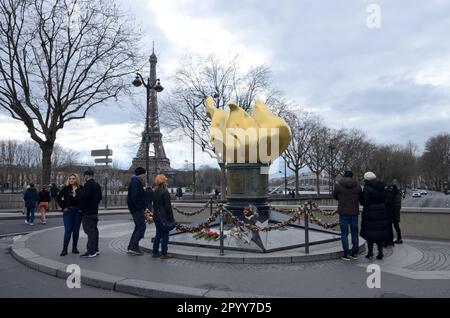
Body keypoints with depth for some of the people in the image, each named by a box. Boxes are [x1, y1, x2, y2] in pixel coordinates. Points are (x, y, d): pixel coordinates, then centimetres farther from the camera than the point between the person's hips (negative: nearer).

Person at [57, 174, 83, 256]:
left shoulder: (81, 189, -3)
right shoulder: (66, 188, -1)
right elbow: (59, 197, 7)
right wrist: (63, 207, 1)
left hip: (78, 212, 1)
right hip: (68, 211, -1)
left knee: (76, 230, 7)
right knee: (68, 230, -3)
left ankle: (74, 247, 19)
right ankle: (64, 249, 4)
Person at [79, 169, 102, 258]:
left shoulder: (88, 184, -14)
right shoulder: (97, 185, 15)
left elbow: (83, 196, -25)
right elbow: (100, 197, 20)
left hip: (87, 212, -9)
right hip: (95, 211, 9)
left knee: (90, 230, -8)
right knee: (94, 230, 14)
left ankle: (91, 251, -7)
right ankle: (95, 249, 21)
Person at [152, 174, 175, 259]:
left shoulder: (155, 192, 8)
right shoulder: (165, 192, -17)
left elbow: (154, 204, 14)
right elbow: (168, 206, -16)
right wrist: (171, 217, -10)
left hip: (156, 216, 8)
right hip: (164, 217, -8)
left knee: (158, 234, 17)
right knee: (165, 235, 1)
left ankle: (155, 252, 22)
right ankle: (164, 253, 5)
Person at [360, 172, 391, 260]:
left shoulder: (367, 189, -16)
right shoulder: (382, 188, 6)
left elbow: (364, 202, -16)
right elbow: (385, 200, 12)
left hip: (370, 214, -6)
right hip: (382, 214, 6)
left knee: (369, 233, 5)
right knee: (380, 233, 12)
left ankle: (370, 253, 10)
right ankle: (380, 253, 15)